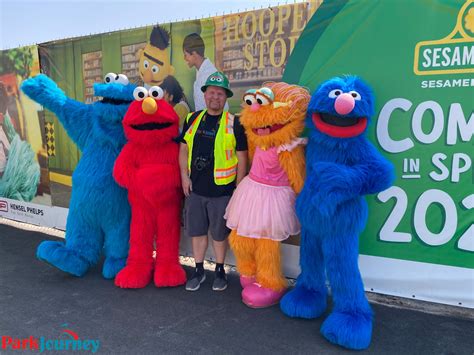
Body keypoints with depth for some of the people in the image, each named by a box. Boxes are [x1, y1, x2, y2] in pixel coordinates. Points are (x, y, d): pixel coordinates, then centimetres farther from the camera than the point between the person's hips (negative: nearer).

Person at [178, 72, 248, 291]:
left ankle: (220, 271, 30)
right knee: (197, 230, 13)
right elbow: (184, 148, 11)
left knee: (220, 233, 10)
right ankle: (199, 270, 31)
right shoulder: (193, 119, 5)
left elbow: (241, 158, -3)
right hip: (194, 188, 4)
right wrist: (184, 176, 2)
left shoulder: (233, 124, -6)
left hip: (222, 190, -3)